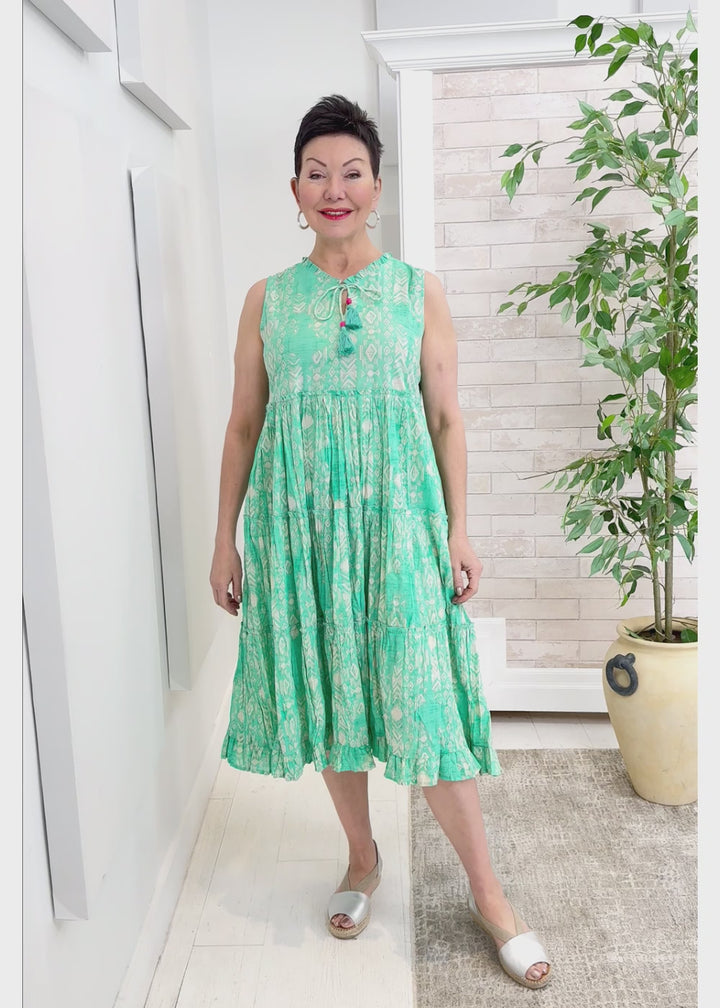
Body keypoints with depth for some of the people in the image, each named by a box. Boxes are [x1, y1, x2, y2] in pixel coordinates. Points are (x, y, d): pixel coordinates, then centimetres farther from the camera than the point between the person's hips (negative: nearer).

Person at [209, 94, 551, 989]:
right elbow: (243, 424, 7)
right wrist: (224, 540, 6)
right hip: (297, 522, 2)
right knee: (326, 693, 10)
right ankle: (362, 857, 34)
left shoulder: (419, 292, 4)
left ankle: (487, 891, 16)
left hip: (396, 517, -2)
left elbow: (447, 420, 4)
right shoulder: (267, 299, 6)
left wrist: (459, 532, -2)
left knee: (425, 698, -2)